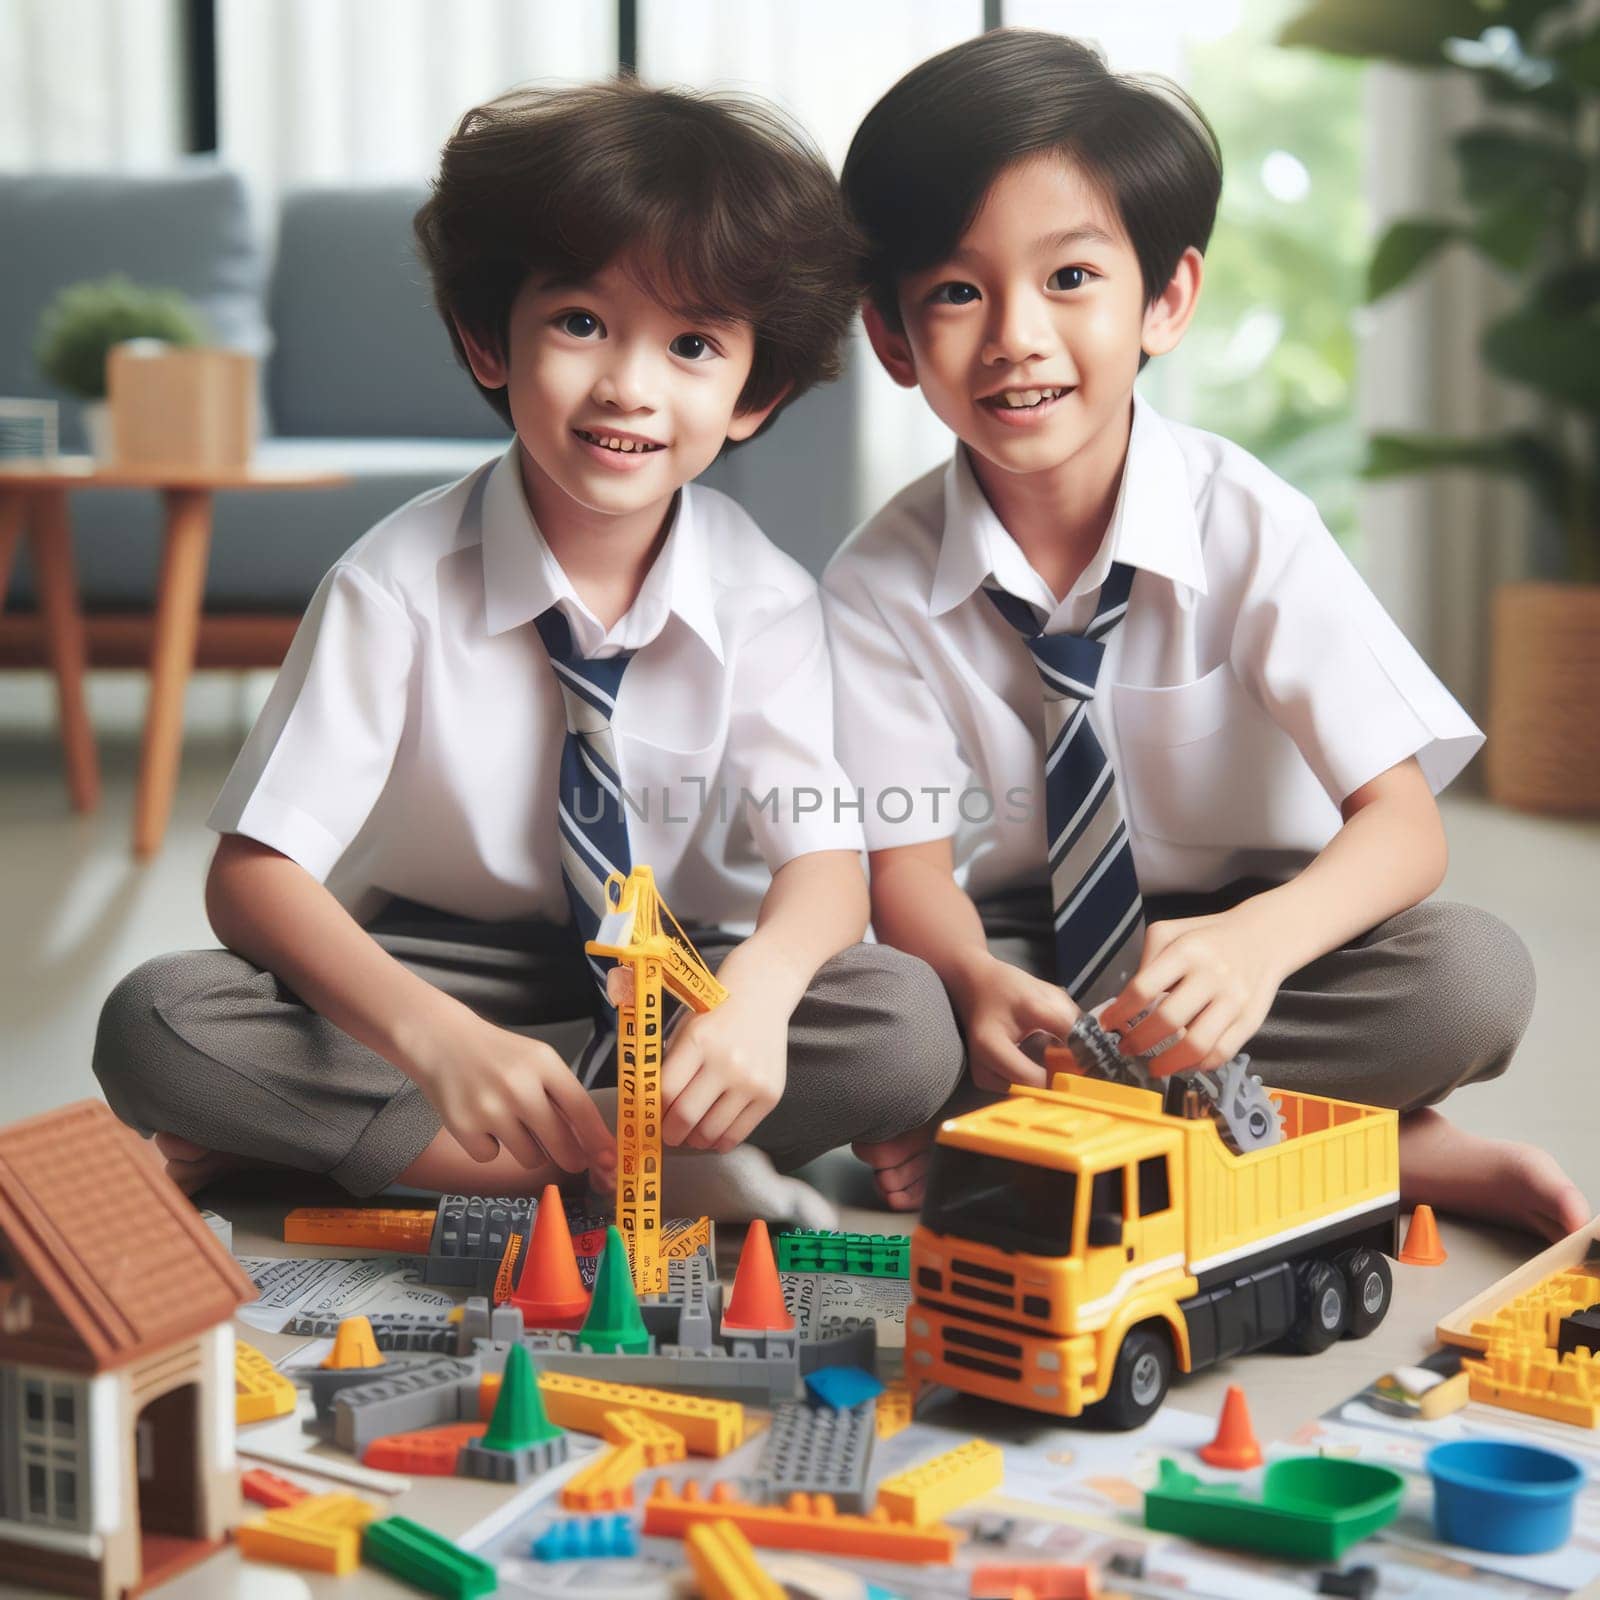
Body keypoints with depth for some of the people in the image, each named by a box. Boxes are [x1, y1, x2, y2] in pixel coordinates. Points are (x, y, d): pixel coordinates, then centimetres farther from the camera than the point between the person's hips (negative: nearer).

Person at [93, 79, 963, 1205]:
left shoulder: (765, 600, -11)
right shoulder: (398, 588, -17)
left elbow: (822, 859, -16)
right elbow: (254, 871, -20)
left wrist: (761, 979, -42)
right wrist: (433, 1038, -40)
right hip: (440, 974, -2)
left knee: (909, 1026, -29)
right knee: (155, 1025, -27)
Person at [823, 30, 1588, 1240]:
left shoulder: (1247, 525, -17)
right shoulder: (882, 585, -12)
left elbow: (1404, 824, -22)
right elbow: (908, 863, -13)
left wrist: (1254, 943, -44)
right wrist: (979, 984, -38)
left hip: (1231, 944, -1)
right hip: (1020, 956, 2)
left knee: (1475, 978, -29)